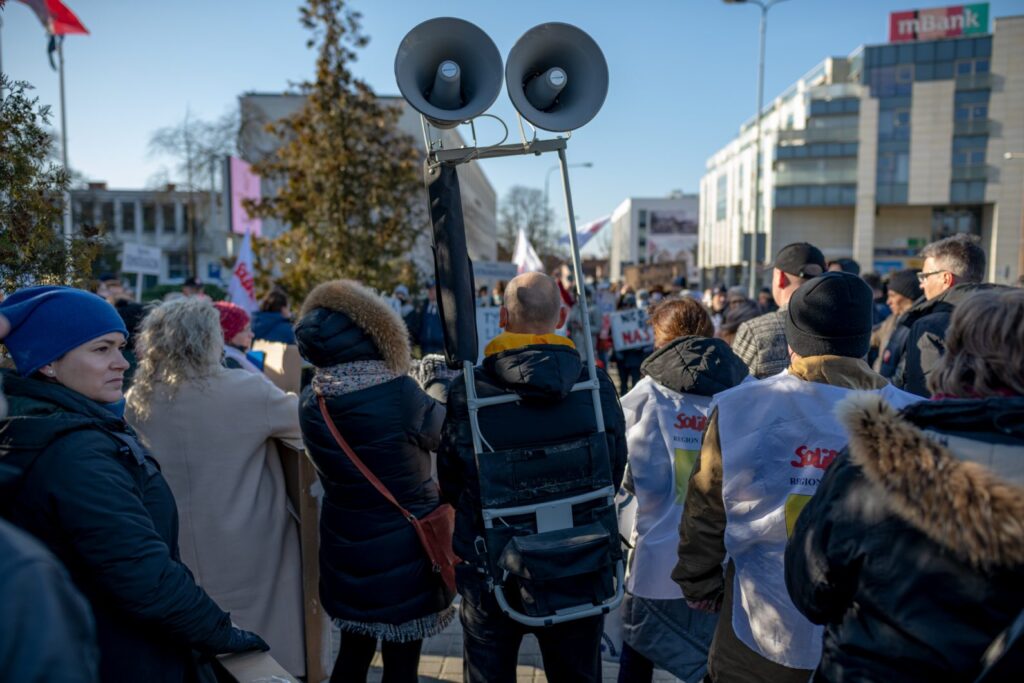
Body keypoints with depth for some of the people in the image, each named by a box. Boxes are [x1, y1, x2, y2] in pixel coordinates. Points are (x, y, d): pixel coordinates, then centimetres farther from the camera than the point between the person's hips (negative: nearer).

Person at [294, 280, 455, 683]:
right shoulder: (402, 393, -24)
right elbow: (440, 434, -5)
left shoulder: (311, 403, -9)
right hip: (406, 550, -4)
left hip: (344, 550, 5)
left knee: (353, 650, 24)